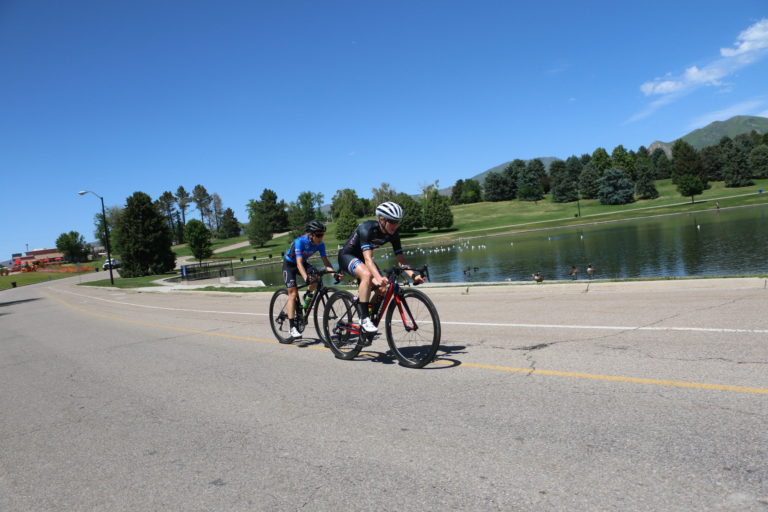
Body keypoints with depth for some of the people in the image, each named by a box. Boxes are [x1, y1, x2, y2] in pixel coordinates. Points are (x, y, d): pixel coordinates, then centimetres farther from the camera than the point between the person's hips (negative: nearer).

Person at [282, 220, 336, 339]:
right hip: (289, 264, -4)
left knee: (315, 277, -27)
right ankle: (293, 327, -12)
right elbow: (299, 263, -40)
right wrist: (306, 278, -54)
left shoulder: (320, 244, -18)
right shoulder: (300, 241, -33)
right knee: (293, 294, -14)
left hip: (303, 263, 4)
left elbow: (325, 260, -20)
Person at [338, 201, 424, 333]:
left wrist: (413, 275, -33)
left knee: (382, 288, -12)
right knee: (367, 275, -35)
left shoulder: (393, 234, -14)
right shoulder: (367, 228, -33)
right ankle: (364, 319, -28)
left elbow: (400, 258, -16)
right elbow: (368, 258, -42)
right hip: (347, 256, -6)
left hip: (361, 257, 7)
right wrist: (379, 277, -57)